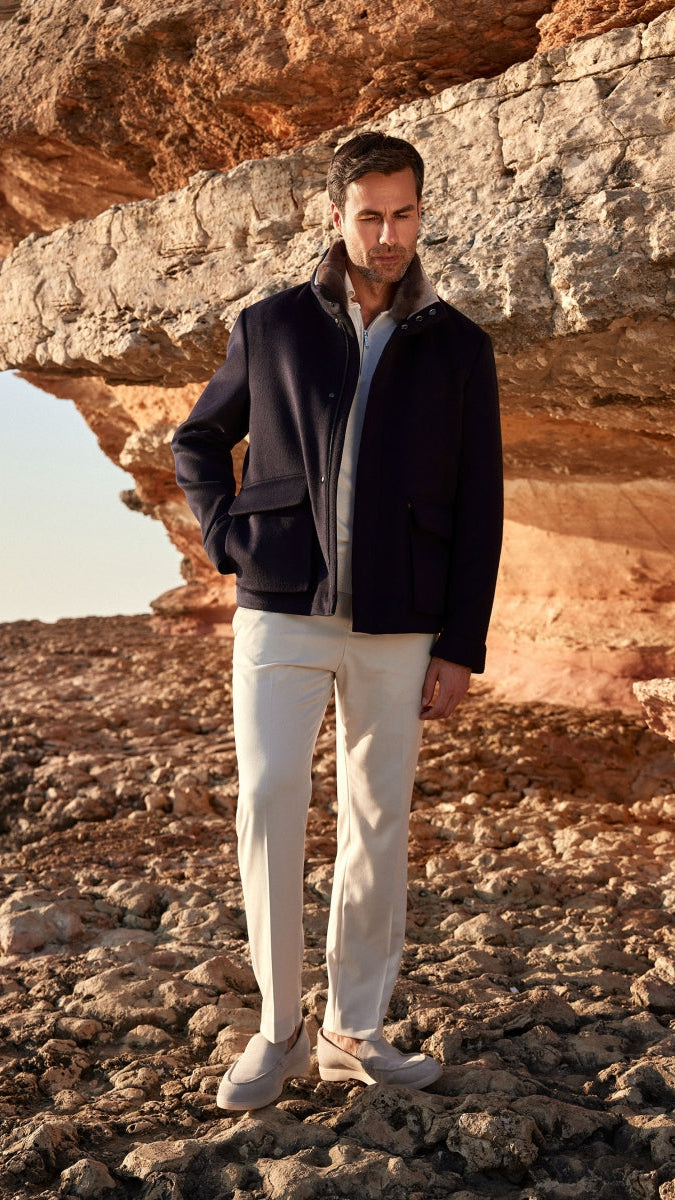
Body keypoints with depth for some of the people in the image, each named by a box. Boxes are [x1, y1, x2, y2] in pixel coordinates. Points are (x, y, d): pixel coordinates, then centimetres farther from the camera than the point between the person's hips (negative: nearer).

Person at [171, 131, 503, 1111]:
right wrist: (227, 535, 2)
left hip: (399, 627, 1)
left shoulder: (459, 348, 6)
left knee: (379, 823, 5)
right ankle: (277, 1030, 4)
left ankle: (353, 1032, 18)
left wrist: (461, 646, 0)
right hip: (282, 615, -1)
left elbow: (478, 507, 5)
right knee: (269, 799, -10)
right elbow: (197, 441, 20)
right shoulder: (270, 329, 6)